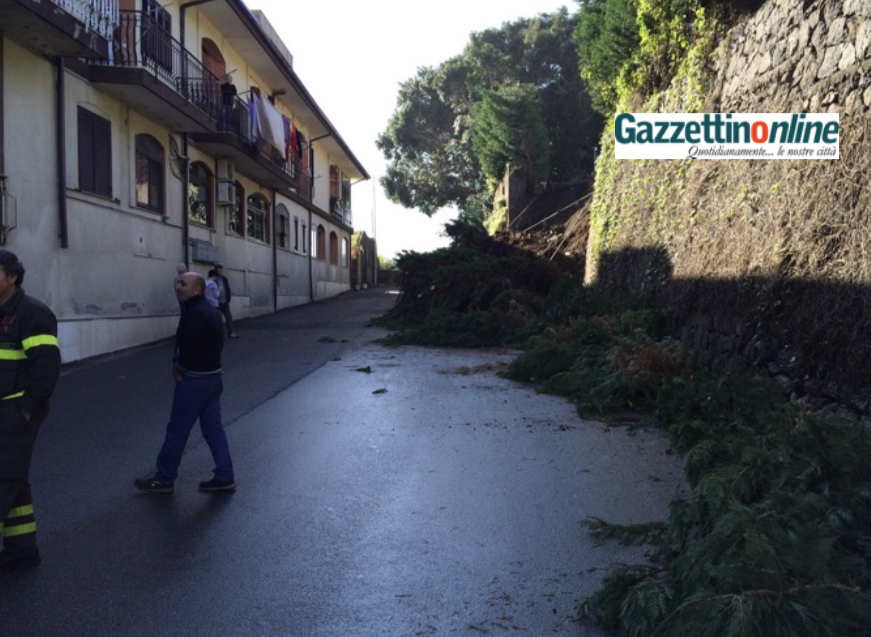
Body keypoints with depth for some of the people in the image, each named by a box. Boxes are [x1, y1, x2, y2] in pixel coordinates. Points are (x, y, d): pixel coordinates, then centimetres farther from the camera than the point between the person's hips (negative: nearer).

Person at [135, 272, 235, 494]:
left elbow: (189, 347, -27)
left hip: (194, 380, -10)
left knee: (177, 429, 3)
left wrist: (178, 367, -7)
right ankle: (224, 477, 15)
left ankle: (163, 478, 16)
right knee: (213, 428, 12)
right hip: (213, 375, 10)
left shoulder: (194, 313, -20)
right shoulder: (209, 310, 12)